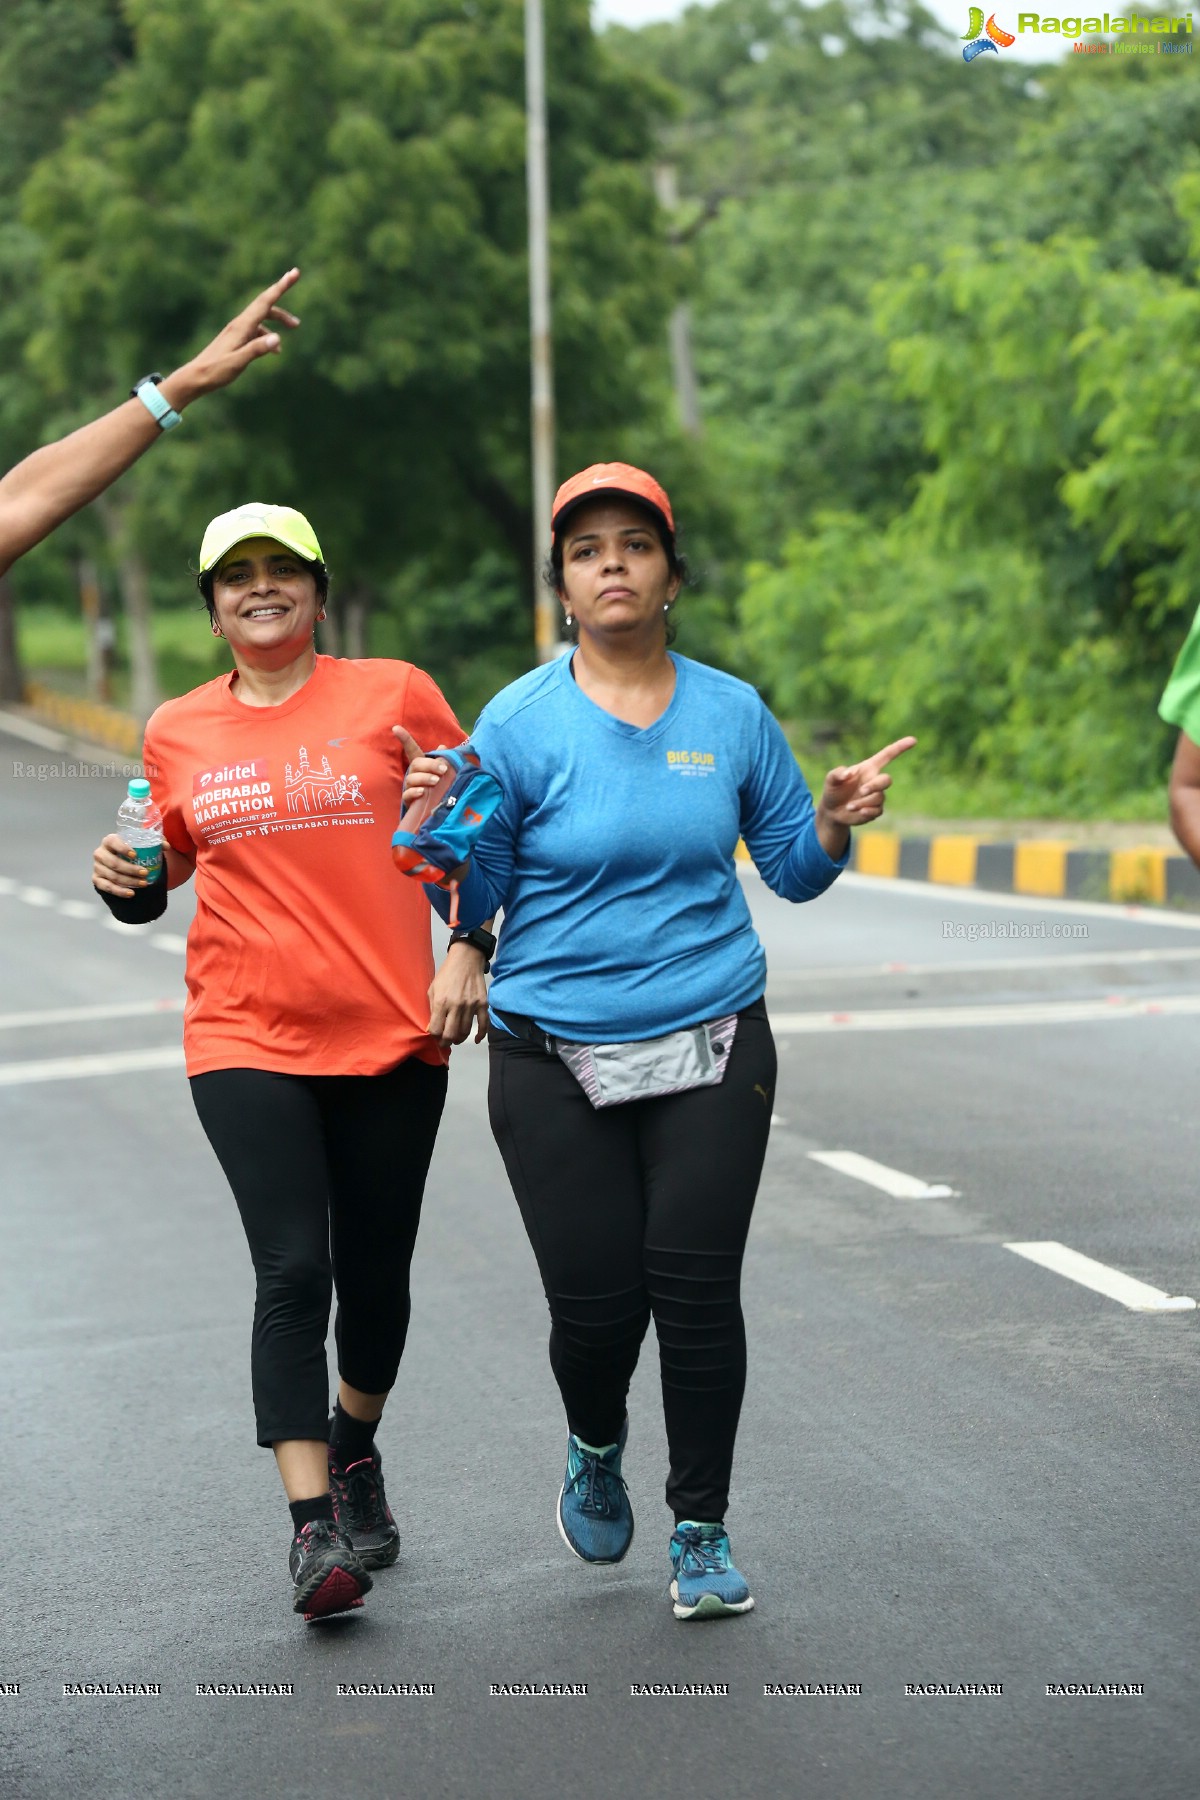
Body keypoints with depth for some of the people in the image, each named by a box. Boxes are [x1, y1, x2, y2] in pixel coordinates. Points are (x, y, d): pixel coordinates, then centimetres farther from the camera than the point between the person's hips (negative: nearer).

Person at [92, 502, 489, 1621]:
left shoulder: (394, 694, 1)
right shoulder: (178, 731, 7)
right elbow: (167, 863, 20)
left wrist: (467, 953, -3)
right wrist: (125, 877, -2)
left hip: (390, 1032, 0)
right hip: (246, 1038, 0)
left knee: (375, 1276, 10)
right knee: (292, 1274, -12)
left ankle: (355, 1454, 38)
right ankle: (314, 1526, -10)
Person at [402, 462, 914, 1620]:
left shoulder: (731, 712, 5)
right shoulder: (520, 723, -3)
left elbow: (793, 871, 13)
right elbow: (475, 902, 0)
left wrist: (834, 823, -7)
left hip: (710, 1045, 1)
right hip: (555, 1056, -1)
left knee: (697, 1290, -5)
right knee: (595, 1301, -2)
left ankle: (703, 1529, 13)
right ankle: (596, 1449, 33)